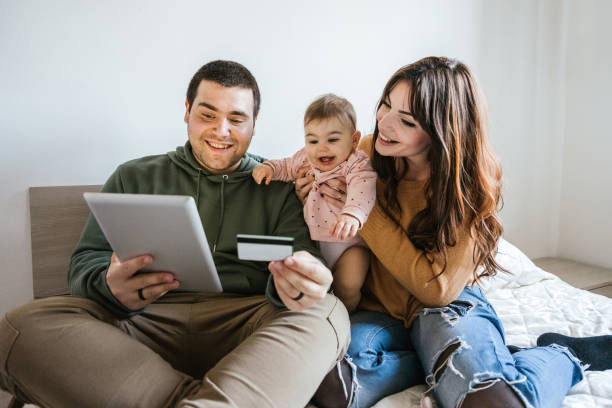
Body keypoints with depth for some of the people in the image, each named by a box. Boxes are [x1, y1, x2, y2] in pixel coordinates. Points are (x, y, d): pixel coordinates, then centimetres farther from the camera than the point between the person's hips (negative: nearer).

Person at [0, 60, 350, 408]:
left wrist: (294, 280, -25)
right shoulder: (135, 178, 19)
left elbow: (303, 257, 3)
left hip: (242, 329, -1)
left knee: (327, 312, -29)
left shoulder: (280, 187, 15)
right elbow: (86, 262, 12)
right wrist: (112, 286, -15)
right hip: (144, 322, 2)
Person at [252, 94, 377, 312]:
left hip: (347, 242, -5)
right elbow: (287, 166, 22)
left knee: (348, 286, -16)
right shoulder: (306, 158, 2)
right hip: (313, 240, 5)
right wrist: (269, 167, 1)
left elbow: (362, 193, -36)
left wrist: (352, 215, -57)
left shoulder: (358, 166, -16)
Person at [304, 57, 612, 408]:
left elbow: (437, 287, -17)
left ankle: (565, 355, 4)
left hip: (446, 307, -2)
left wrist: (366, 212, -20)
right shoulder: (369, 151, -5)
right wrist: (313, 195, -11)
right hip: (379, 309, 3)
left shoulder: (472, 187, -14)